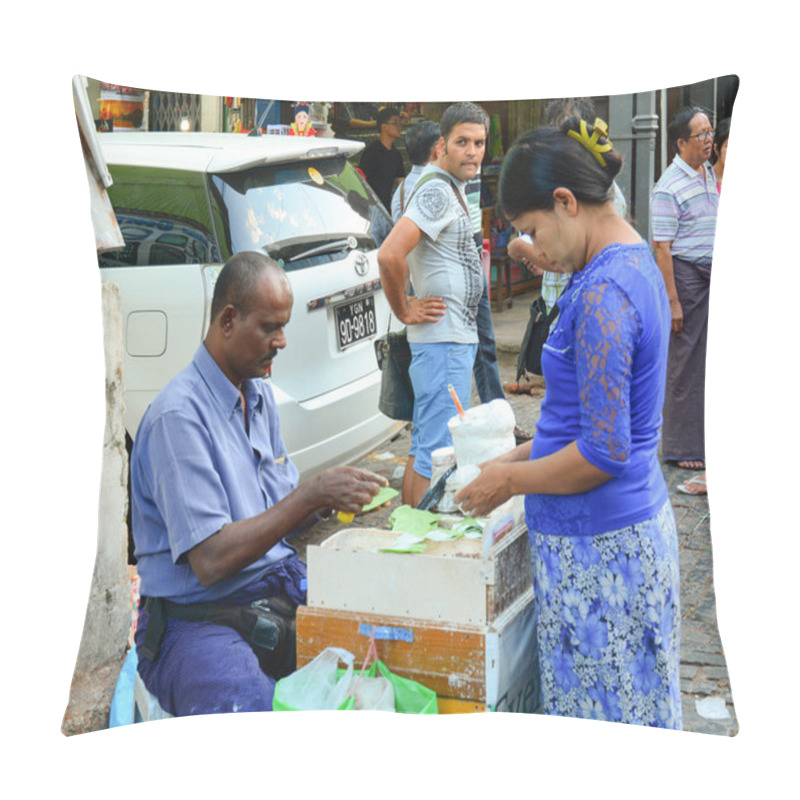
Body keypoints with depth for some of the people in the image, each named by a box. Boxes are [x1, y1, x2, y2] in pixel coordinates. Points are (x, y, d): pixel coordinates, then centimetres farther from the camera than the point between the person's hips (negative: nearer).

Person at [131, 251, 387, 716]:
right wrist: (313, 494, -21)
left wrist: (335, 496, -3)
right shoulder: (178, 415, -16)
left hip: (282, 590, 8)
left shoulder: (260, 396, 14)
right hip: (200, 620, -8)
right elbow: (209, 562, -21)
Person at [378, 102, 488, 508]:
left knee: (423, 446, 16)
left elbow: (399, 255, 28)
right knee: (438, 453, -8)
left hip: (456, 337, 11)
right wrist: (404, 311, -17)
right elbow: (389, 255, -30)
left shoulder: (450, 188, 16)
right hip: (444, 339, -11)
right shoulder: (438, 191, -17)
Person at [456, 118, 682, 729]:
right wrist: (519, 457, 13)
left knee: (601, 712, 3)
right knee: (636, 704, 17)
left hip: (595, 544, -10)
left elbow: (603, 453, -23)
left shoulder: (602, 294, -21)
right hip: (638, 524, 10)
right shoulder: (636, 265, 10)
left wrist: (510, 481, -10)